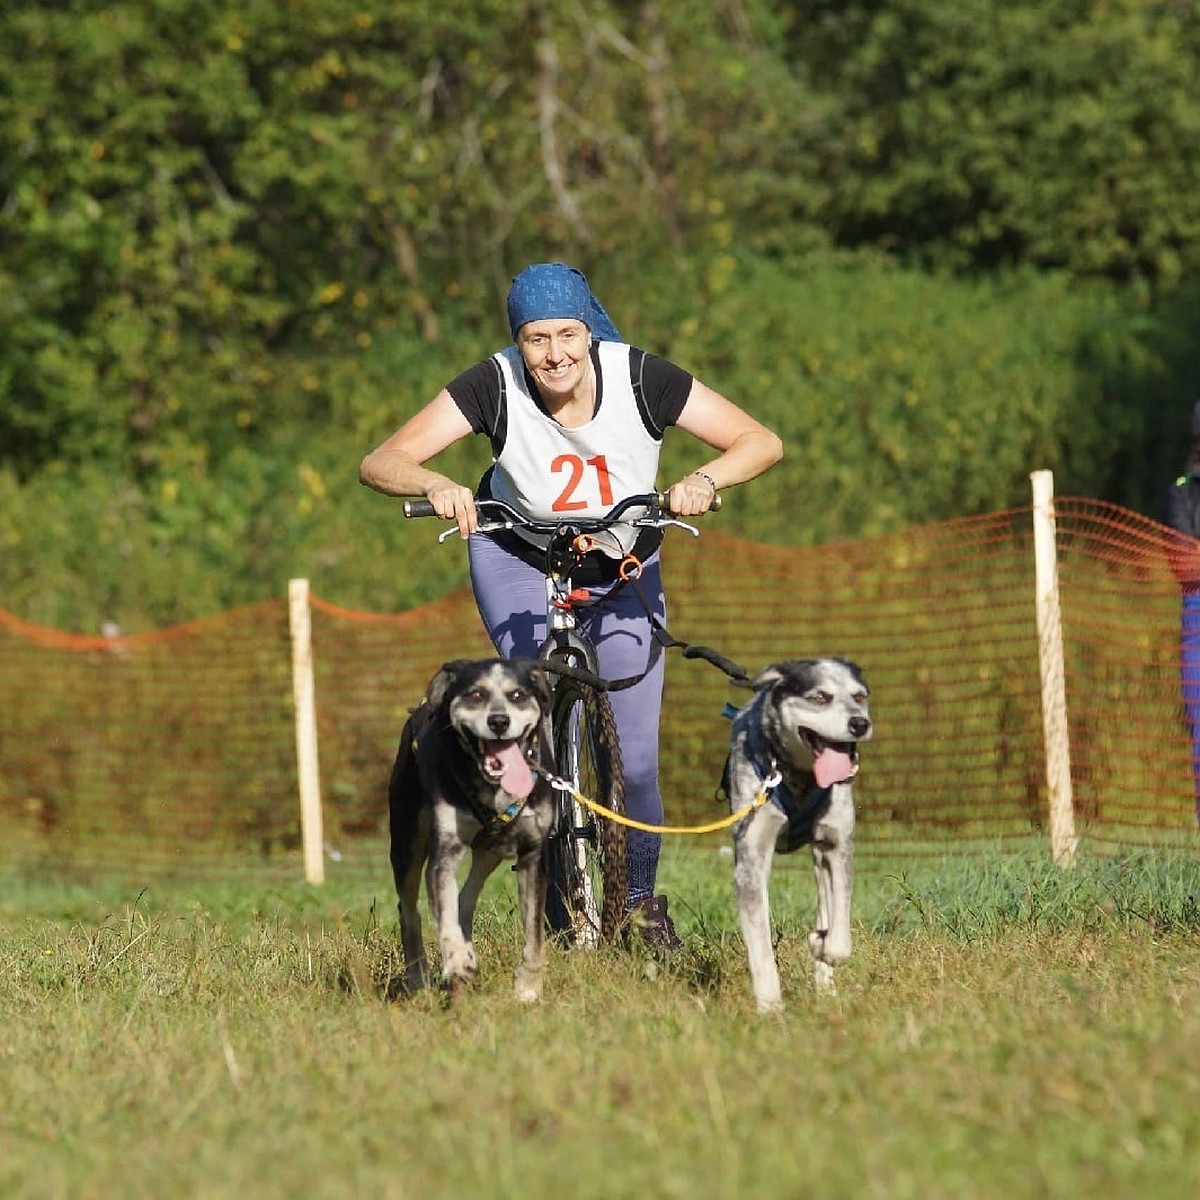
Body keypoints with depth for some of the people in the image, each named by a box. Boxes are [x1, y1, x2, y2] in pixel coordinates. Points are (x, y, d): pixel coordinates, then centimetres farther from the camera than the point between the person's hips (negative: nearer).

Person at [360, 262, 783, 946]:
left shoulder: (640, 377, -23)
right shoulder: (494, 387, -24)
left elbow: (763, 442, -20)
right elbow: (381, 464, -27)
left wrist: (704, 481, -39)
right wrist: (437, 485, -48)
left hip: (625, 566, 1)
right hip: (518, 558, -1)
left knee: (633, 759, -6)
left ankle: (641, 898, 19)